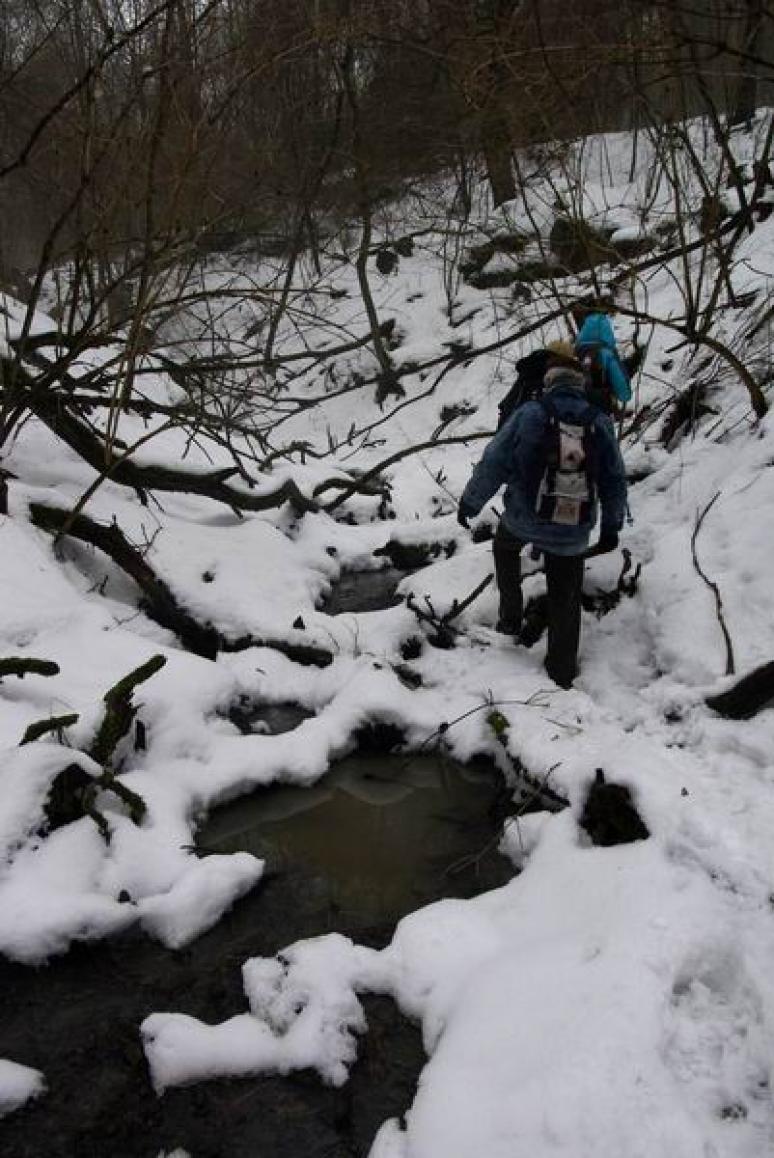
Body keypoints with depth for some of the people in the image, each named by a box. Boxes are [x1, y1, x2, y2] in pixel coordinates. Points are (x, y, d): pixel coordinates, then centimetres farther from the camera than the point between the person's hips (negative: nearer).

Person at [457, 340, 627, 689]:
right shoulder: (600, 422, -1)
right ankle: (562, 668, 23)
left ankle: (511, 615, 30)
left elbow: (494, 463, -9)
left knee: (505, 547, 33)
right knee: (565, 598, 16)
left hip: (523, 519, -1)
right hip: (572, 532, 2)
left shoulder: (530, 412, -9)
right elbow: (614, 481, 5)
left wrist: (470, 502, 4)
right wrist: (611, 526, 17)